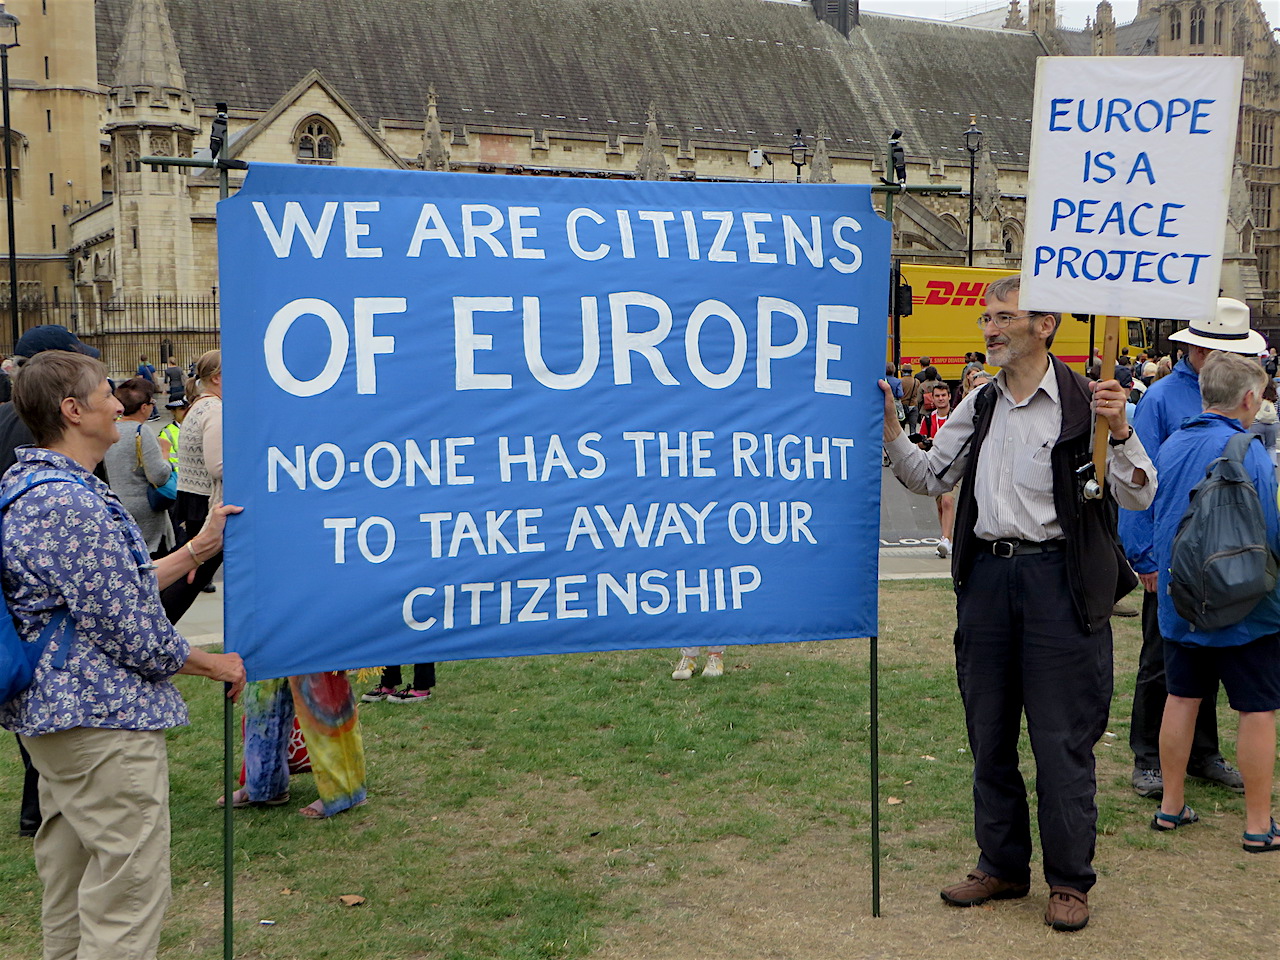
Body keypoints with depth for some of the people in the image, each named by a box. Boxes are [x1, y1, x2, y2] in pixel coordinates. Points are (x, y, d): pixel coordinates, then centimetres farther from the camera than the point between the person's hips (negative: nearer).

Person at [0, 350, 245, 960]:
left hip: (51, 714, 11)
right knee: (125, 903, -2)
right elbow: (133, 634, -19)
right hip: (104, 724, -11)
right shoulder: (71, 504, -21)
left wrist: (196, 550, 19)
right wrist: (214, 665, -4)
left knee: (68, 898, 20)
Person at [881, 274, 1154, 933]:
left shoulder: (1084, 402, -6)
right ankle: (1002, 866, 28)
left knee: (1061, 736, 1)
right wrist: (890, 434, 2)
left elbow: (1138, 497, -8)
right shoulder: (978, 406, 12)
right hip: (986, 575, 6)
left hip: (1058, 578, -6)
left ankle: (1069, 879, 17)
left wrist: (1119, 430, -23)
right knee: (988, 730, 13)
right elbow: (932, 478, 17)